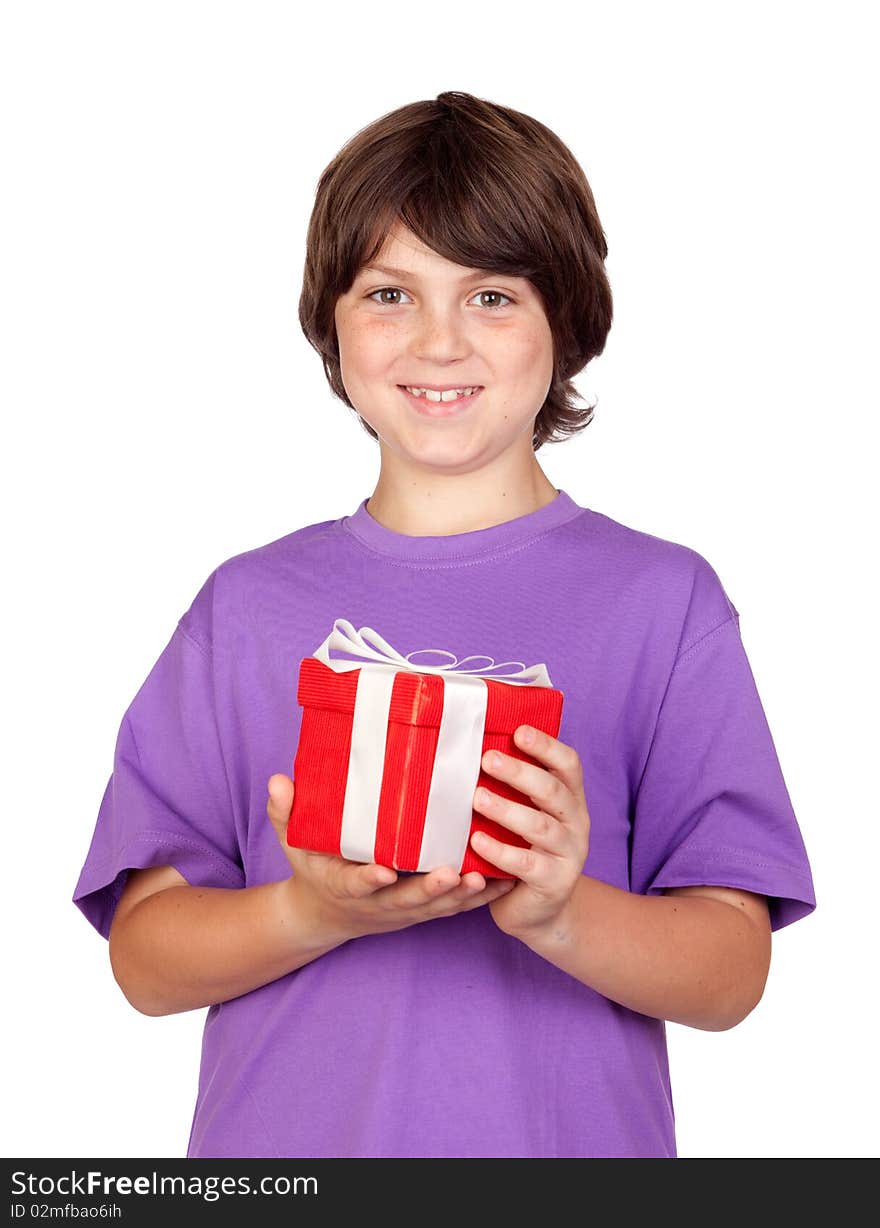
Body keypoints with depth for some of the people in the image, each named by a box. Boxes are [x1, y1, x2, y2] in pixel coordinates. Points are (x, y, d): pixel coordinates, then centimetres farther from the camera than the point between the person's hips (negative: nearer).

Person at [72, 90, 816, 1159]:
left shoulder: (664, 601, -4)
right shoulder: (249, 606, 0)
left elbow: (733, 971, -7)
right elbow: (144, 960, -2)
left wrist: (558, 912, -24)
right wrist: (316, 912, -19)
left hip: (568, 1136, -1)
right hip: (282, 1139, 1)